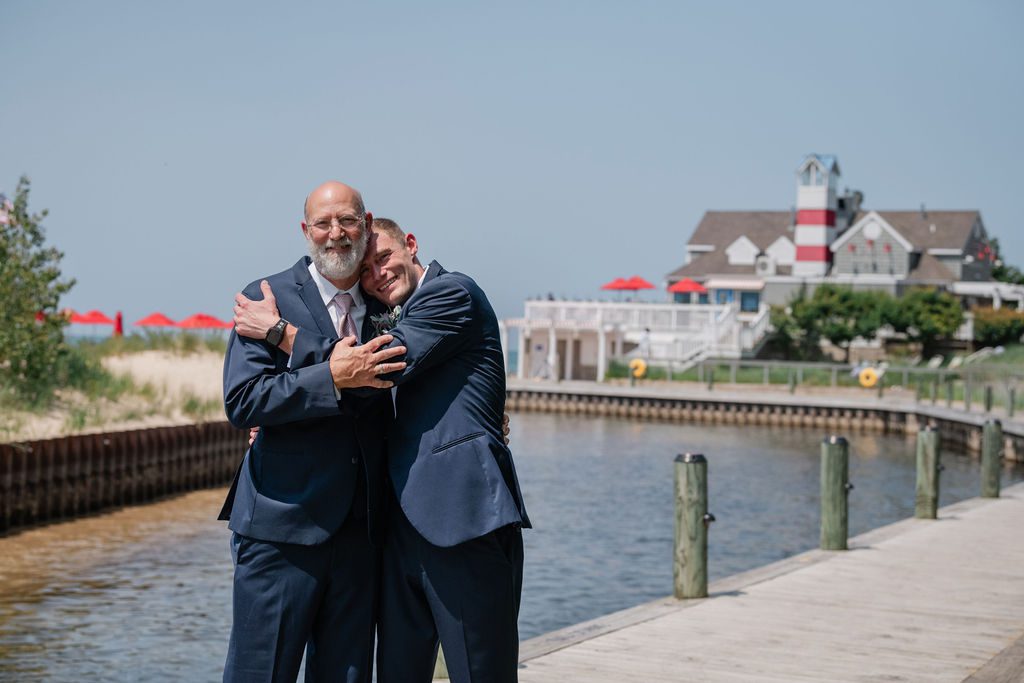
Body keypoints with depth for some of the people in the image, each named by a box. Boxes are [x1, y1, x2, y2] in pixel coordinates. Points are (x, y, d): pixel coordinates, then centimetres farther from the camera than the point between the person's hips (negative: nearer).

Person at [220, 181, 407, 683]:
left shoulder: (382, 306, 13)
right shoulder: (267, 298, -3)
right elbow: (241, 402, -14)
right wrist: (333, 377, -22)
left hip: (360, 529, 5)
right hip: (283, 526, -5)